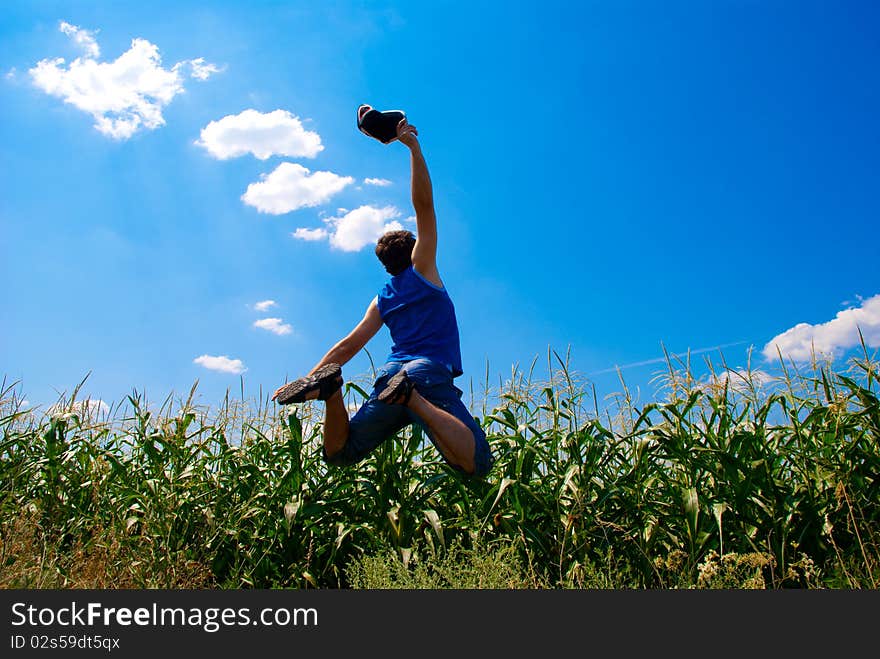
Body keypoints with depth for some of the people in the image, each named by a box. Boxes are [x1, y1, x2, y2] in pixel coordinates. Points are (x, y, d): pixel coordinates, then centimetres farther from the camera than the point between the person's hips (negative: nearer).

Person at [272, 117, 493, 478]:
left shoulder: (381, 300, 24)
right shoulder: (422, 269, 13)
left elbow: (349, 345, 16)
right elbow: (423, 206, 8)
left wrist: (309, 377, 17)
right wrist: (414, 147, 2)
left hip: (390, 374, 5)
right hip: (430, 373, -5)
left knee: (338, 453, 12)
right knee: (476, 465, -18)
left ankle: (329, 386, -15)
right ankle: (413, 397, -35)